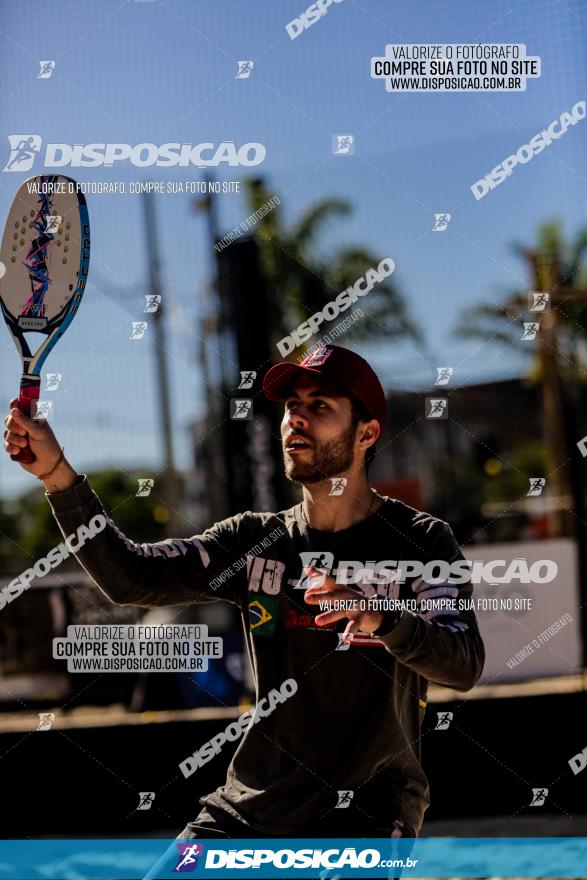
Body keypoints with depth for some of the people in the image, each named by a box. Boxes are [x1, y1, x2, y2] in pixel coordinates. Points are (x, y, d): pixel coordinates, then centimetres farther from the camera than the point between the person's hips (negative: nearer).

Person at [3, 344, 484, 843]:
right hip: (244, 812, 4)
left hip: (365, 818, -3)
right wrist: (56, 472, -18)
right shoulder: (253, 540, 6)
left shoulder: (420, 540, -4)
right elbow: (131, 578, -6)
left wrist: (381, 617, -39)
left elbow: (464, 666, -19)